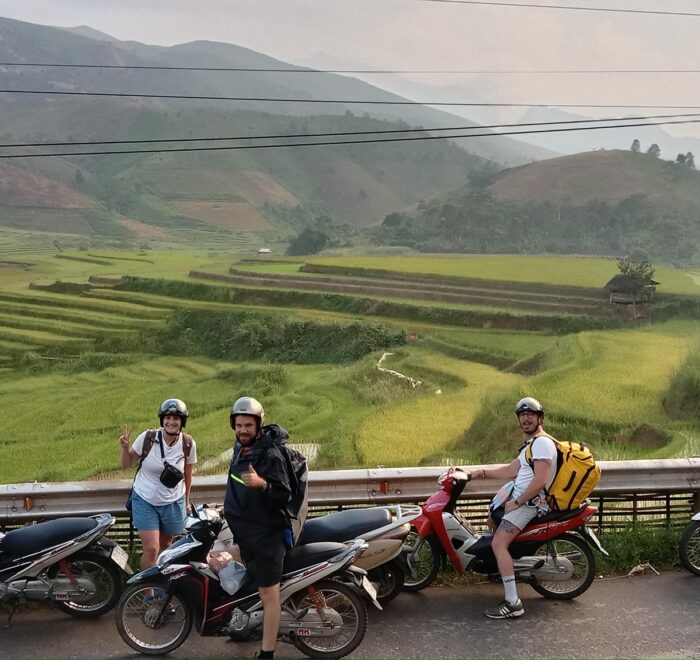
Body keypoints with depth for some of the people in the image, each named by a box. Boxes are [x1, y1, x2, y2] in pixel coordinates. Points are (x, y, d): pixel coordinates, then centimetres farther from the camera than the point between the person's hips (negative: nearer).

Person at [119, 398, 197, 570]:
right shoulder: (148, 437, -16)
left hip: (173, 503, 2)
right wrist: (125, 447, -22)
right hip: (144, 500, -2)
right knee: (151, 549, -8)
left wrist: (186, 500, 13)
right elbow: (126, 463, -3)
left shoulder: (188, 444, -11)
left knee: (165, 546, 14)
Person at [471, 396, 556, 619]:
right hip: (520, 498, 11)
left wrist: (516, 503, -20)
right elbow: (511, 471, 19)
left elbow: (540, 481, -24)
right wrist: (483, 472, 12)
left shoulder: (542, 442, -15)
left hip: (529, 502, -11)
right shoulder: (531, 444, 18)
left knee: (498, 544, -22)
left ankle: (513, 603, -23)